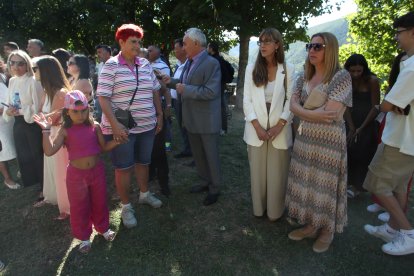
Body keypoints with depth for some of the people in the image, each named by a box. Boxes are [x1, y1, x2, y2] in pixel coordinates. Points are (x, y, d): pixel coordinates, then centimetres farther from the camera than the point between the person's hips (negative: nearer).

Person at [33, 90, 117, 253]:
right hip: (76, 174, -1)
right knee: (79, 207, 13)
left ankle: (103, 228, 43)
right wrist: (46, 130, -23)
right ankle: (84, 237, 34)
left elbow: (104, 147, 2)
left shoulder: (94, 126, -6)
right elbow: (49, 151, -19)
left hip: (97, 171, 2)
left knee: (99, 202, 18)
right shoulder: (65, 130, -11)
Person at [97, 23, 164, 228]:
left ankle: (144, 194, 41)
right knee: (123, 167, 7)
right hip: (121, 128, -5)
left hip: (146, 125, 5)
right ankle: (126, 207, 23)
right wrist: (114, 124, -22)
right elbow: (103, 97, -14)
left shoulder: (145, 64, 7)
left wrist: (159, 115, 11)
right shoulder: (111, 66, -9)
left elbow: (155, 91, 14)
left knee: (143, 162, 19)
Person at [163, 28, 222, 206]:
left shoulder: (211, 63, -17)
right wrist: (171, 82, 4)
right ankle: (205, 182, 38)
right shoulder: (190, 62, 8)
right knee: (198, 154, 19)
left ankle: (214, 189, 24)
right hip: (192, 119, 8)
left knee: (211, 155, 7)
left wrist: (185, 89, -22)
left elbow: (211, 92, -26)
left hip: (207, 121, -8)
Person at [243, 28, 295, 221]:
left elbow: (291, 100, -1)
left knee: (277, 174, 7)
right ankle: (258, 208, 28)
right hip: (256, 129, 1)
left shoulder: (288, 69, 2)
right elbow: (247, 100, -1)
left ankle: (275, 211, 25)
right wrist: (257, 127, -10)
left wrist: (279, 126, -12)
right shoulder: (252, 68, 4)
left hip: (279, 130, -1)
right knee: (257, 172, 9)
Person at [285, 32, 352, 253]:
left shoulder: (341, 77, -11)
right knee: (306, 183, 12)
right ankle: (311, 224, 30)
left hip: (328, 141, -6)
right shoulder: (303, 78, 9)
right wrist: (315, 114, -18)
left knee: (325, 185, 6)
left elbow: (330, 113, -20)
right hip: (304, 139, 6)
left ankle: (327, 230, 28)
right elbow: (293, 106, -3)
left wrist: (303, 113, -10)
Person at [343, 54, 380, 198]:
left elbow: (375, 106, -11)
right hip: (352, 120, 3)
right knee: (350, 150, 1)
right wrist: (351, 128, -13)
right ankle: (353, 183, 14)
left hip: (369, 122, -3)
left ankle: (357, 185, 7)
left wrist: (361, 128, -12)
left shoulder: (372, 81, -12)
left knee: (364, 153, -2)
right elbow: (346, 105, -8)